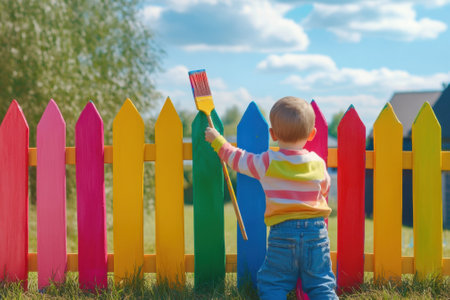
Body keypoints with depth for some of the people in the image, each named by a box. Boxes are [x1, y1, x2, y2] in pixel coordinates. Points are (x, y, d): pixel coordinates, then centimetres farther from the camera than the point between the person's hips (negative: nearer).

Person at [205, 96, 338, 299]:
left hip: (282, 231, -2)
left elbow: (238, 159, 10)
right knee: (321, 283, 8)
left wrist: (217, 140, 26)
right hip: (316, 230, 2)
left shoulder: (267, 163, -5)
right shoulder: (318, 164, 2)